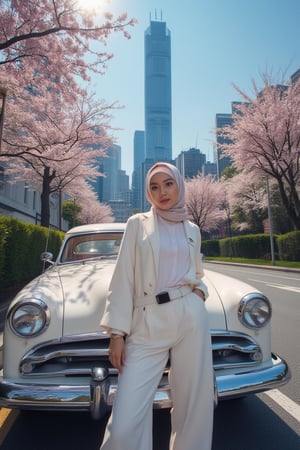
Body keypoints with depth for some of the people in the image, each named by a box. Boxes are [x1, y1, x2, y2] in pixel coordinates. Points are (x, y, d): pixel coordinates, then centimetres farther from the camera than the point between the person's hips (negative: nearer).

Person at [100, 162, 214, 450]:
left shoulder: (192, 229, 14)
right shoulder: (137, 224, 6)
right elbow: (123, 278, 1)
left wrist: (200, 290, 2)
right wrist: (117, 332, -5)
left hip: (191, 318, 3)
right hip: (147, 326, -2)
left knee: (195, 406, 8)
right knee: (125, 424, -8)